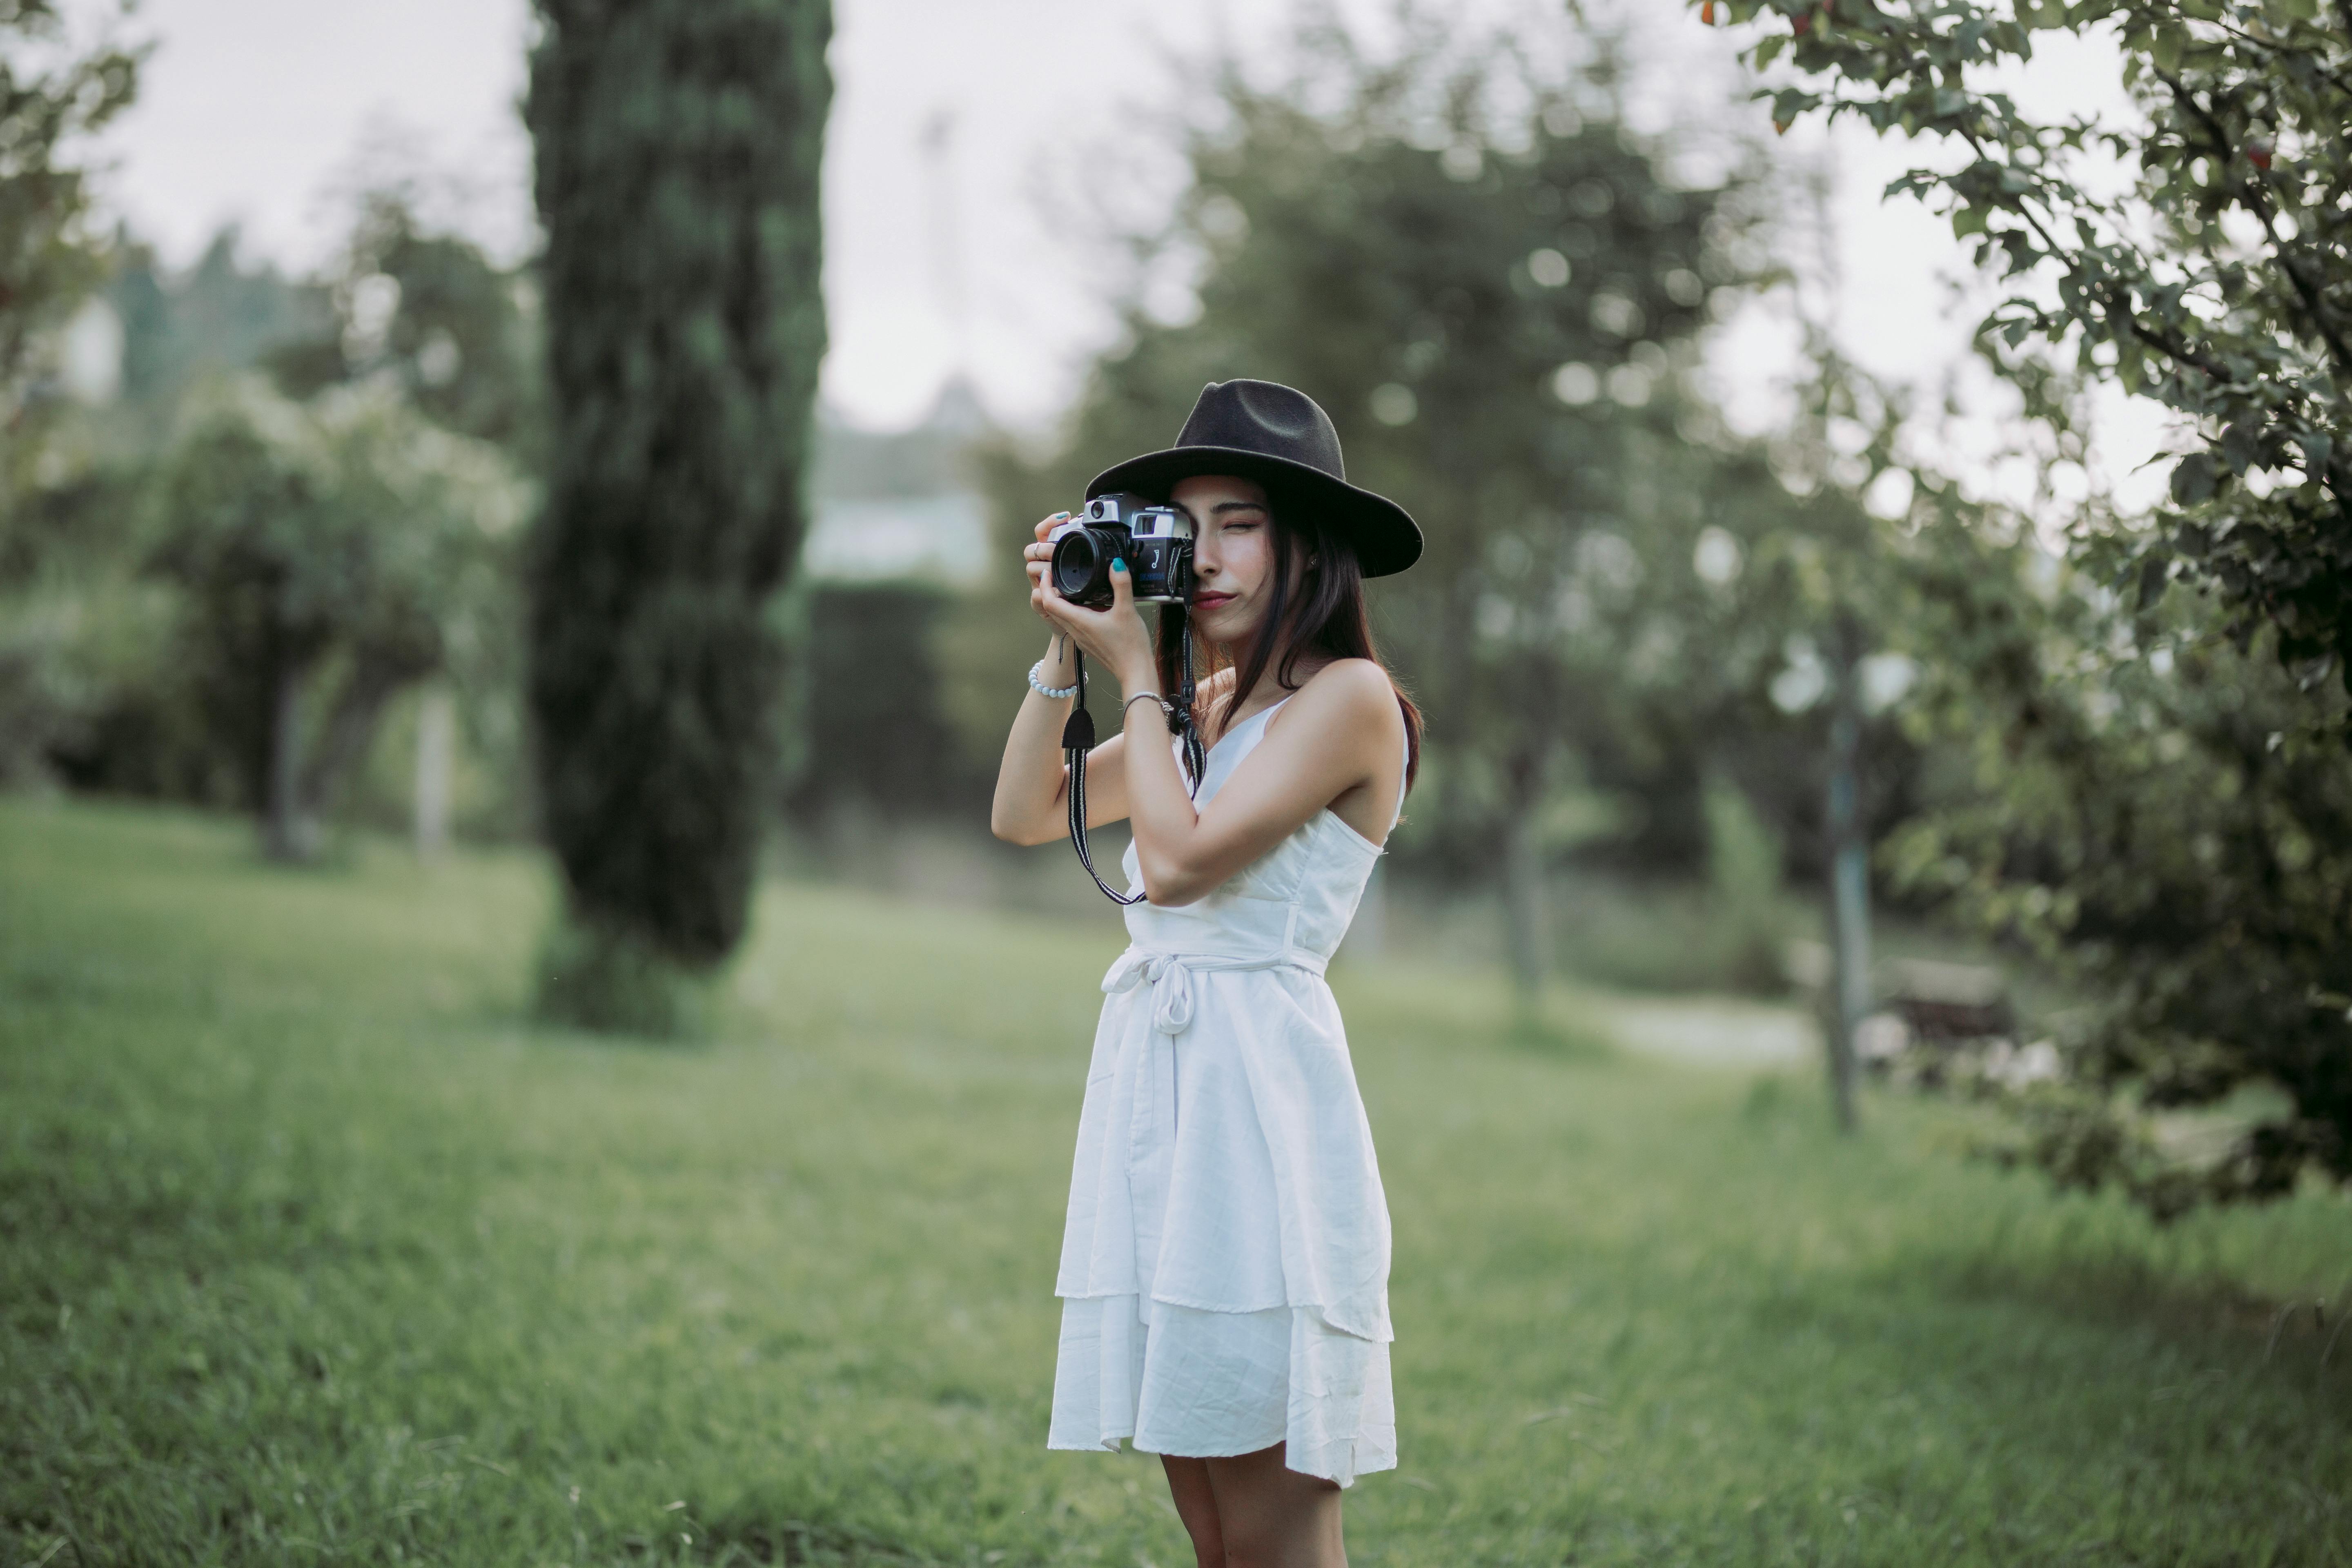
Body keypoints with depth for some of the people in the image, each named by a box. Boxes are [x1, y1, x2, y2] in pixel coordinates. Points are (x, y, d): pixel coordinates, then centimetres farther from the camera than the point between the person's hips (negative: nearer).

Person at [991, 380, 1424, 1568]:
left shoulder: (1347, 697, -6)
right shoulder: (1211, 707, 19)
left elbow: (1180, 859, -15)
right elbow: (1023, 814, 20)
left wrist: (1134, 669, -5)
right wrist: (1067, 648, 10)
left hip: (1257, 1092, -8)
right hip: (1155, 1087, 8)